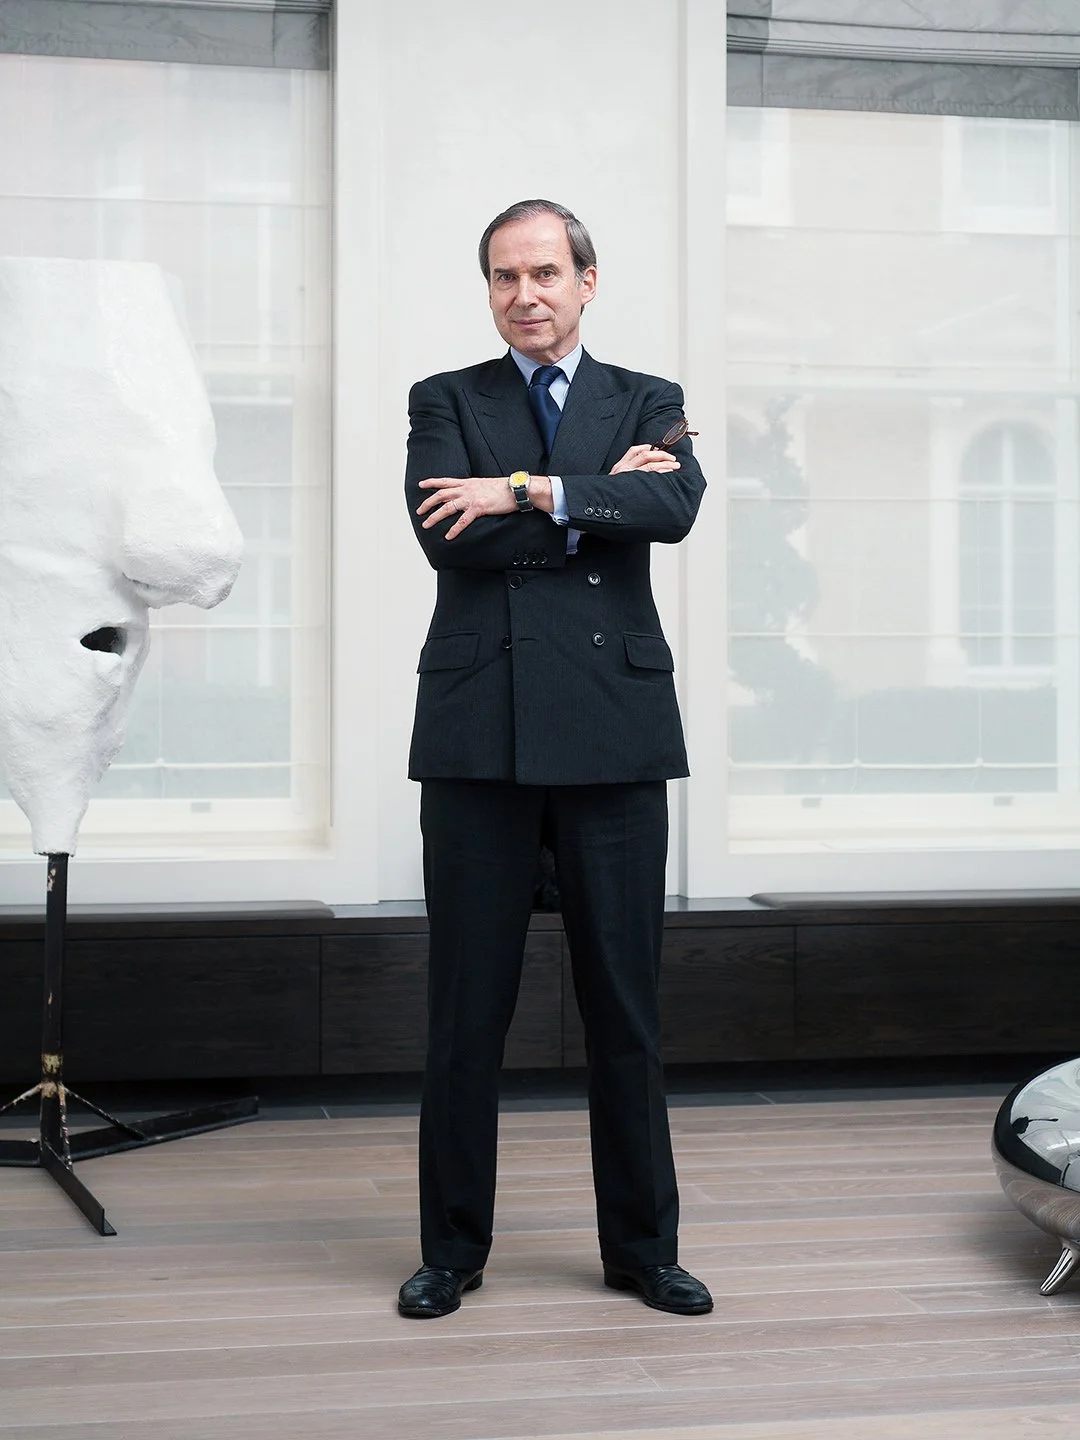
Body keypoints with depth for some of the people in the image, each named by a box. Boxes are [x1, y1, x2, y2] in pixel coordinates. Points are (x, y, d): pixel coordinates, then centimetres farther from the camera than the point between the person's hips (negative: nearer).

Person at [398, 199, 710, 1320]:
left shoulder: (646, 402, 13)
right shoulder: (445, 401, 12)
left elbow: (673, 507, -9)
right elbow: (451, 540, -7)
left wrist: (527, 491, -14)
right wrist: (597, 493, -6)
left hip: (612, 725, 1)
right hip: (478, 729, 0)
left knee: (624, 998, 6)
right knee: (465, 1005, 4)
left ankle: (642, 1246, 19)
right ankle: (453, 1248, 17)